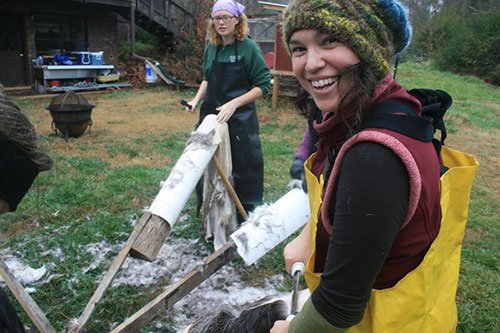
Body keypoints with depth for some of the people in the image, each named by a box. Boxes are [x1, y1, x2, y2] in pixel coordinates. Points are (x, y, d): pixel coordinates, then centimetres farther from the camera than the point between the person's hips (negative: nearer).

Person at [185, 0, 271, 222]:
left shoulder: (249, 48, -11)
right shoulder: (211, 48, 6)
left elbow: (263, 85, -12)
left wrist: (234, 104, -20)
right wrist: (197, 99, 4)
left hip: (239, 119, -6)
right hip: (211, 116, 6)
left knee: (244, 168, 3)